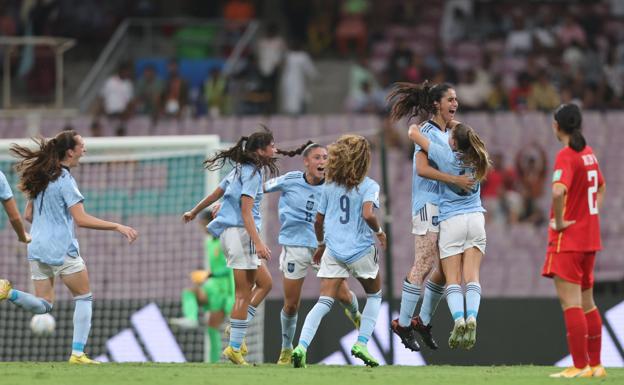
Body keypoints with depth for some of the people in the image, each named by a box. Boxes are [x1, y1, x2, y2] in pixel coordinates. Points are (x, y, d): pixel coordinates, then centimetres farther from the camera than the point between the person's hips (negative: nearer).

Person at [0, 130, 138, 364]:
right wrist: (117, 227, -20)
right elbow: (81, 219, -21)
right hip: (62, 250, -7)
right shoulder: (65, 180, -14)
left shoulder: (40, 178, 11)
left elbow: (28, 215, 17)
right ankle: (77, 352, 4)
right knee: (84, 298, 10)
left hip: (37, 248, 7)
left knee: (43, 306, 10)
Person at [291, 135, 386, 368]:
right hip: (361, 250, -3)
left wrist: (321, 244, 28)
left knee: (324, 302, -1)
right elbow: (368, 215, -23)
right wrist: (379, 232, -3)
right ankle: (361, 344, 11)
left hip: (333, 251, 3)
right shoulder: (369, 186, -7)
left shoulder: (330, 186, 7)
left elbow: (318, 220, 12)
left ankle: (301, 346, -20)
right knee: (374, 295, 21)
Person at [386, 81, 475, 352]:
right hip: (427, 204, -9)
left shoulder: (447, 133, 16)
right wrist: (455, 180, -26)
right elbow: (422, 168, -22)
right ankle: (403, 323, -9)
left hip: (446, 206, 9)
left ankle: (423, 321, 19)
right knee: (424, 264, -13)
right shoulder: (427, 131, -10)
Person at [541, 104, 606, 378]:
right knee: (586, 303, 15)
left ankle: (580, 367, -10)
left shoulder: (565, 156, -15)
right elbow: (601, 186, 29)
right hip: (590, 237, 9)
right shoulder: (588, 153, 11)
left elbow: (559, 191, -33)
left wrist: (559, 220, -20)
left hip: (568, 239, -9)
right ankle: (595, 365, 18)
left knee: (570, 302, -8)